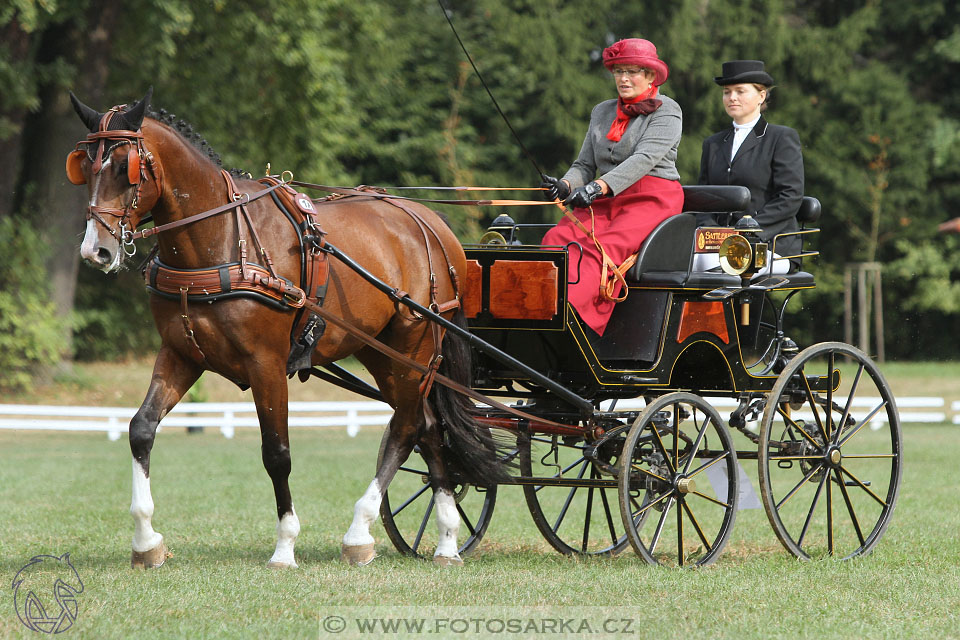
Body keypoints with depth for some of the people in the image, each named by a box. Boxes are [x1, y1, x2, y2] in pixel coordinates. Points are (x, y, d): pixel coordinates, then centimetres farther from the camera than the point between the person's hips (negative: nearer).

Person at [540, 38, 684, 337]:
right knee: (557, 239, -26)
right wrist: (566, 185, -5)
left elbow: (645, 158, -13)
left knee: (602, 248, -34)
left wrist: (600, 187, -27)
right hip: (605, 203, 6)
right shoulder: (602, 112, 23)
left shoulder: (666, 111, 2)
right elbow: (585, 164, 20)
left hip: (652, 200, -6)